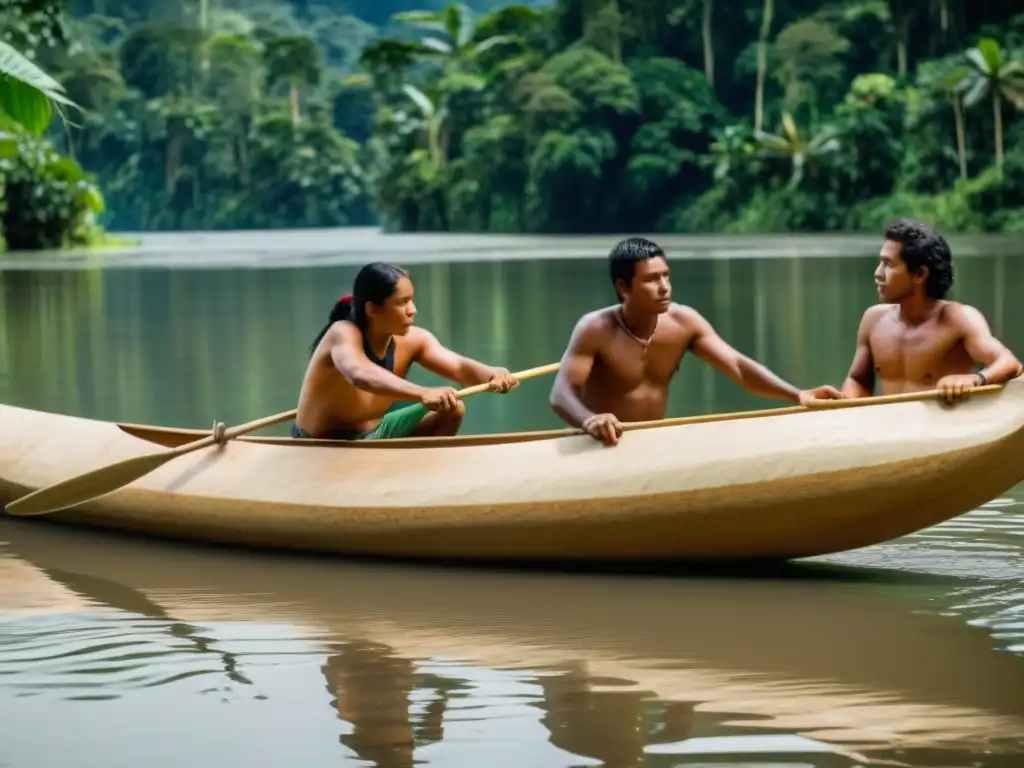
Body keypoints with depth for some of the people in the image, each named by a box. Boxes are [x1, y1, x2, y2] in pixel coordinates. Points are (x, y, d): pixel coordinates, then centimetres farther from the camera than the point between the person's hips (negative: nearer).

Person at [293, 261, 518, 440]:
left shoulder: (411, 340, -8)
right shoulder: (343, 335, -27)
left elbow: (459, 367, -19)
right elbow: (360, 374, -49)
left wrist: (490, 375, -44)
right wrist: (422, 393, -64)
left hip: (374, 433, 8)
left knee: (452, 410, 1)